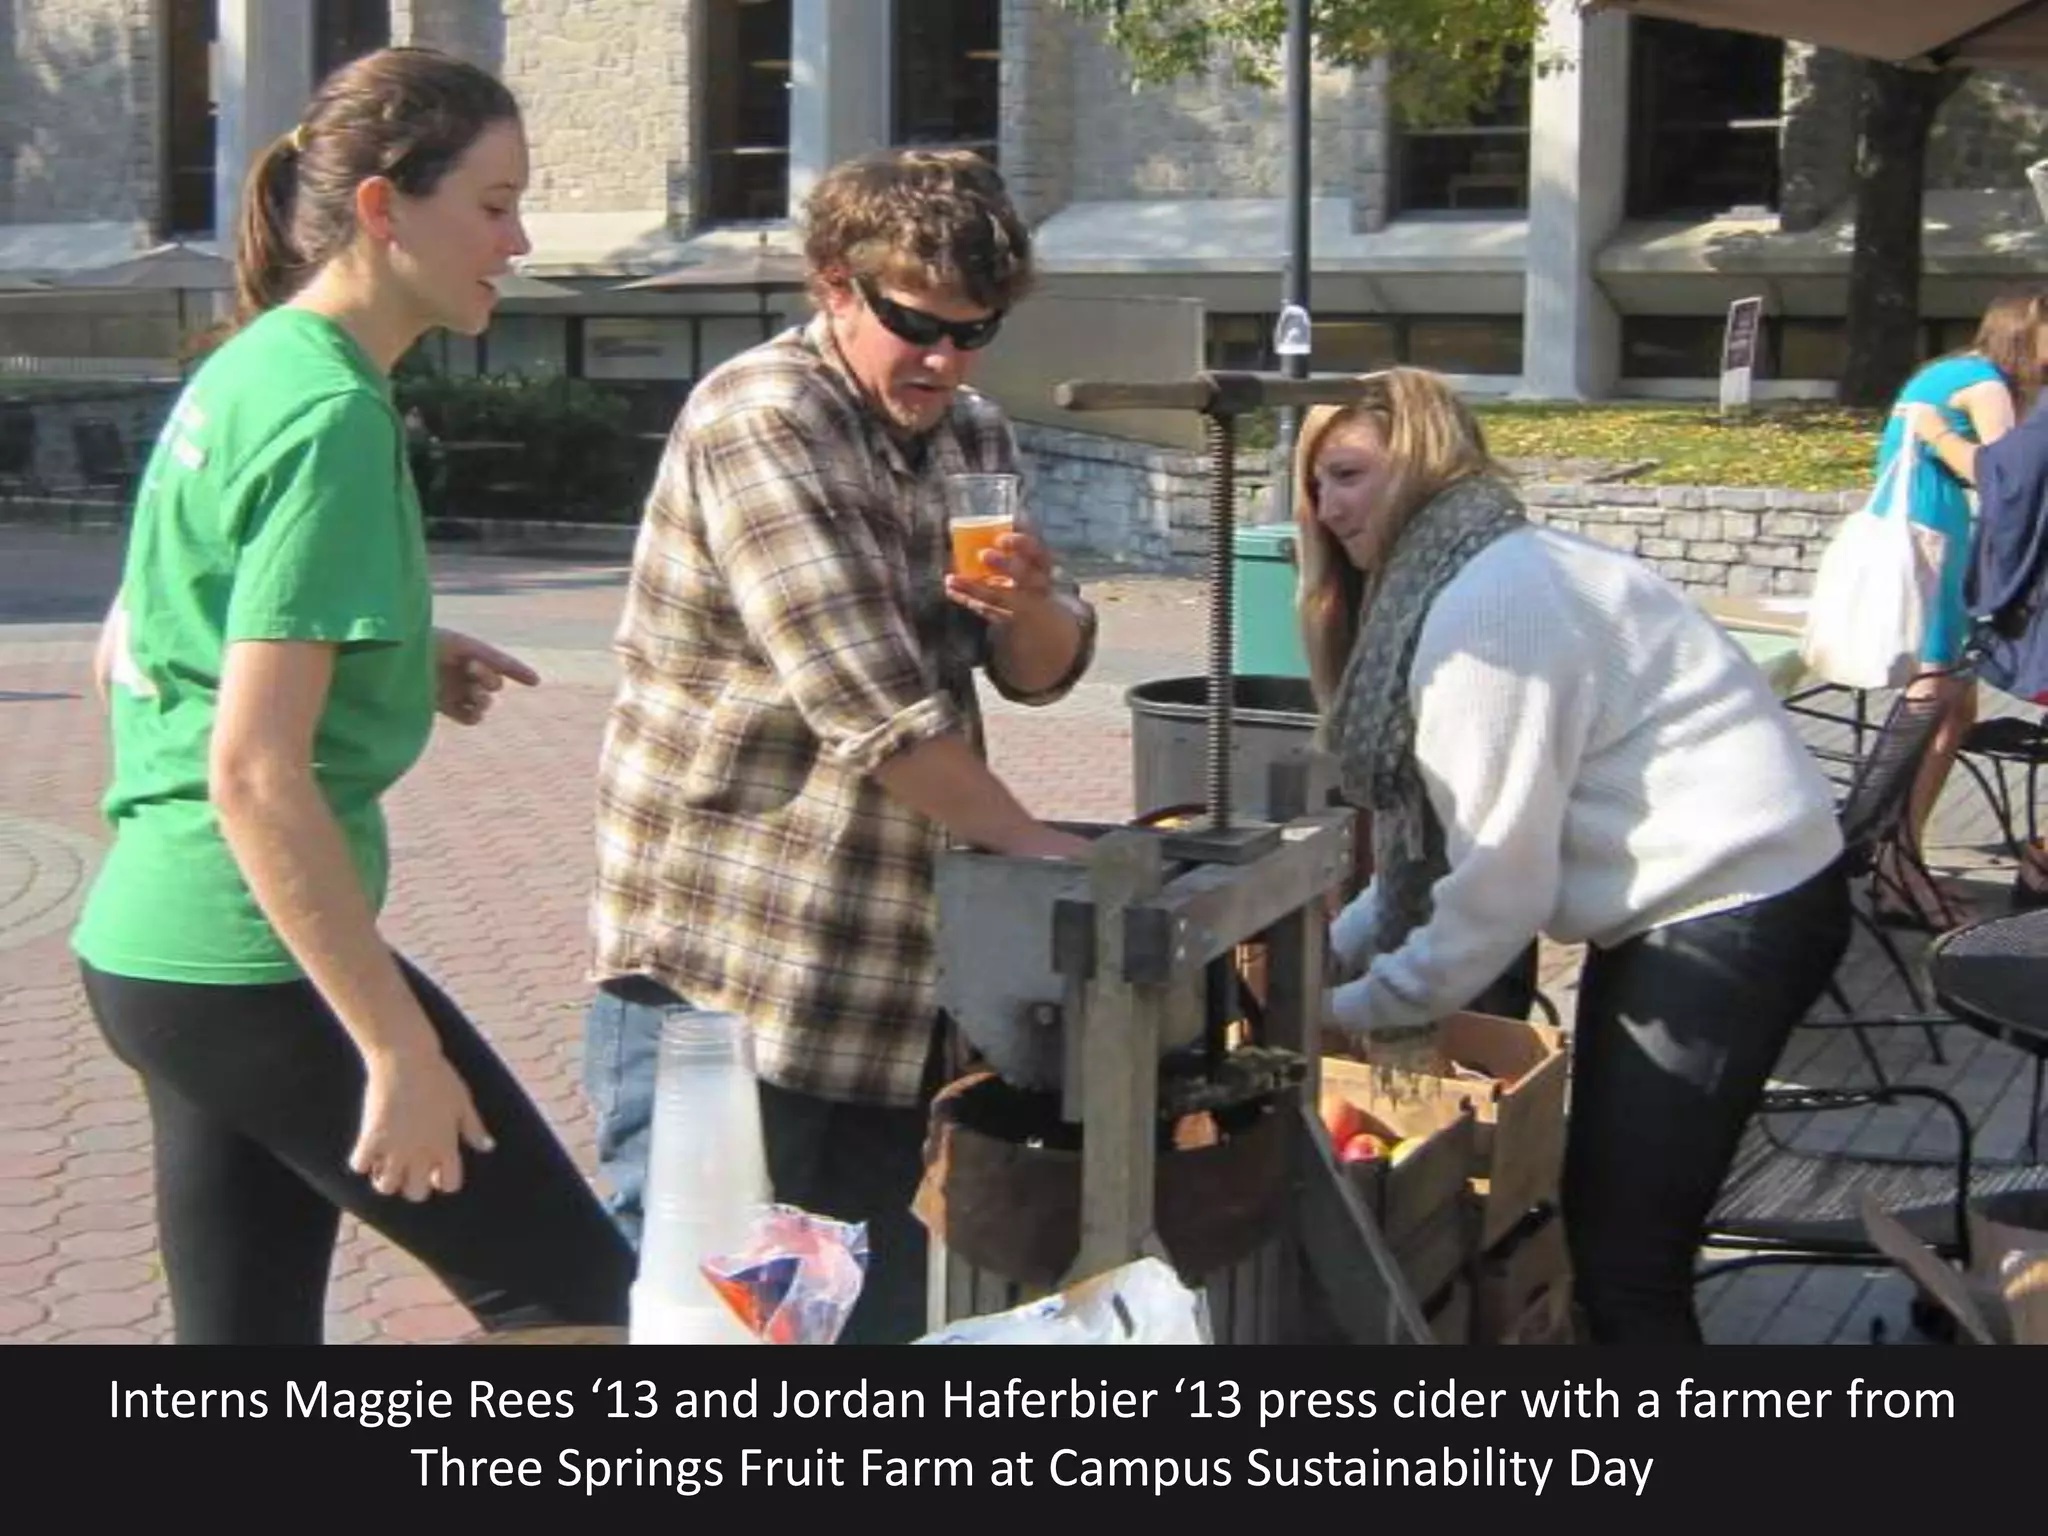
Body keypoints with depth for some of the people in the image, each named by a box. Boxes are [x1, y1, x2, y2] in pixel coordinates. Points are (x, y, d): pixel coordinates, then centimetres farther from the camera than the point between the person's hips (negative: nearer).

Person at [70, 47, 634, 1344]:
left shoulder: (246, 370, 11)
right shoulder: (331, 417, -17)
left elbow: (129, 654, 20)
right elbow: (255, 772, -23)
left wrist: (396, 662, 10)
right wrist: (401, 1050, -20)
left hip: (149, 946, 9)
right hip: (254, 964, -9)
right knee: (575, 1286, 2)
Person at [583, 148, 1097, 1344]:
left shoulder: (973, 435, 11)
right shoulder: (761, 422, -15)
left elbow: (1044, 671, 11)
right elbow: (868, 699, -22)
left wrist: (1029, 605, -12)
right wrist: (1032, 842, -14)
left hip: (880, 992, 8)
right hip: (721, 976, -8)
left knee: (875, 1303, 15)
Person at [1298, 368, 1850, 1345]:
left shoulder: (1489, 599, -20)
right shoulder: (1433, 589, 13)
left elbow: (1501, 876, -21)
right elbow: (1435, 837, 12)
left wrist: (1362, 1009, -10)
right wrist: (1332, 948, 2)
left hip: (1734, 907, -11)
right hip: (1680, 900, 11)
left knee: (1624, 1259, -10)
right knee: (1601, 1219, 17)